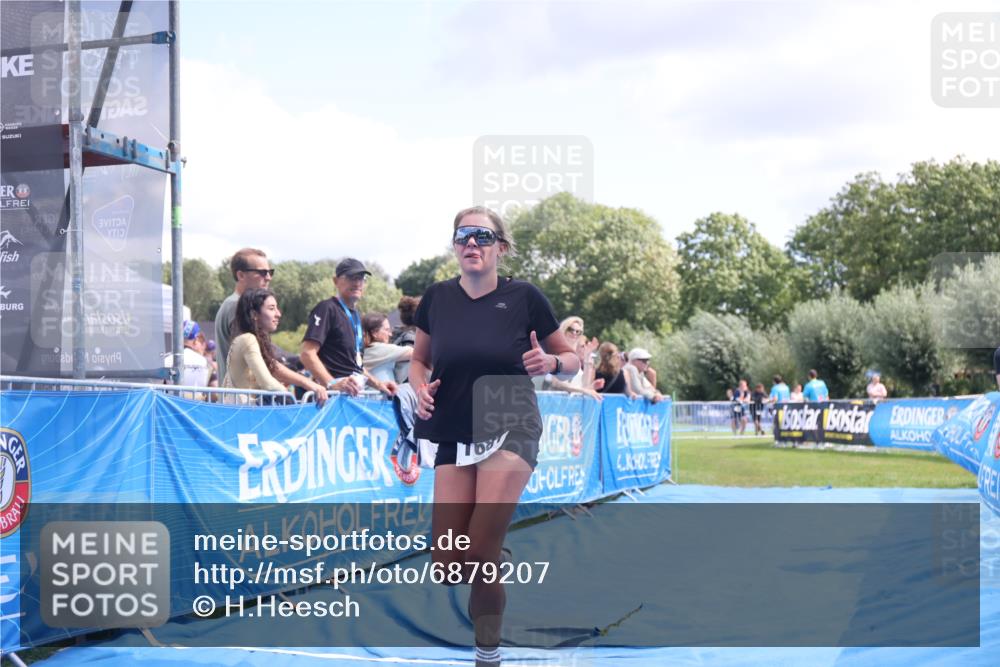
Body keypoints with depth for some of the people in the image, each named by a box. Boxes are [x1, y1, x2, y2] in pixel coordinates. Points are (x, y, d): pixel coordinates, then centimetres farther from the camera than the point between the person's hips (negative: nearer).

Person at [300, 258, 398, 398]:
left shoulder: (355, 315, 21)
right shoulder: (327, 309, -6)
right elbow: (307, 354, -16)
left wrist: (377, 384, 19)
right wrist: (332, 383, -27)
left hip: (356, 391, 8)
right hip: (338, 392, -8)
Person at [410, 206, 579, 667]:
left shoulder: (524, 296, -6)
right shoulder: (437, 298, 2)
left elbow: (572, 360, 5)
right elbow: (418, 360, 16)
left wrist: (550, 362, -18)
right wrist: (421, 388, -6)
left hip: (511, 432, -3)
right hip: (455, 438, 3)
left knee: (479, 555, -15)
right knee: (448, 564, -3)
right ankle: (489, 581, 33)